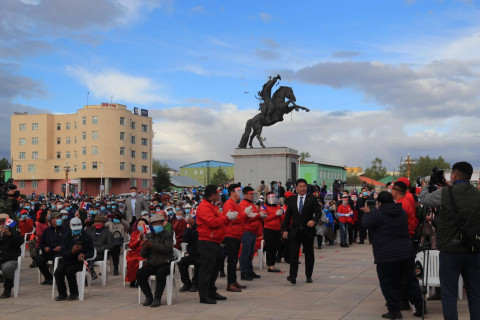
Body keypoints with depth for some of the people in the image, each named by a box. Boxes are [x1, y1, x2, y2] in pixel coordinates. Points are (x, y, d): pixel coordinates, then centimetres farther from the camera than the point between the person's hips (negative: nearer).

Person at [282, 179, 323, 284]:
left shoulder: (312, 199, 1)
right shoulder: (291, 200, 6)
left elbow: (318, 212, -4)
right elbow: (288, 215, 8)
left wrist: (314, 220, -24)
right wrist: (285, 229, 1)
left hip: (308, 231, 0)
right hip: (295, 231, 0)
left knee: (309, 254, 10)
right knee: (293, 254, -10)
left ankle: (309, 276, 22)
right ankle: (293, 276, -13)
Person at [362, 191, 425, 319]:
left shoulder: (376, 214, -11)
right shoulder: (402, 212, 10)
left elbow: (366, 224, 1)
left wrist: (367, 212, 21)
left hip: (386, 255, -6)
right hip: (405, 252, 6)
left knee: (389, 283, 2)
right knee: (410, 280, 13)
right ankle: (420, 307, 17)